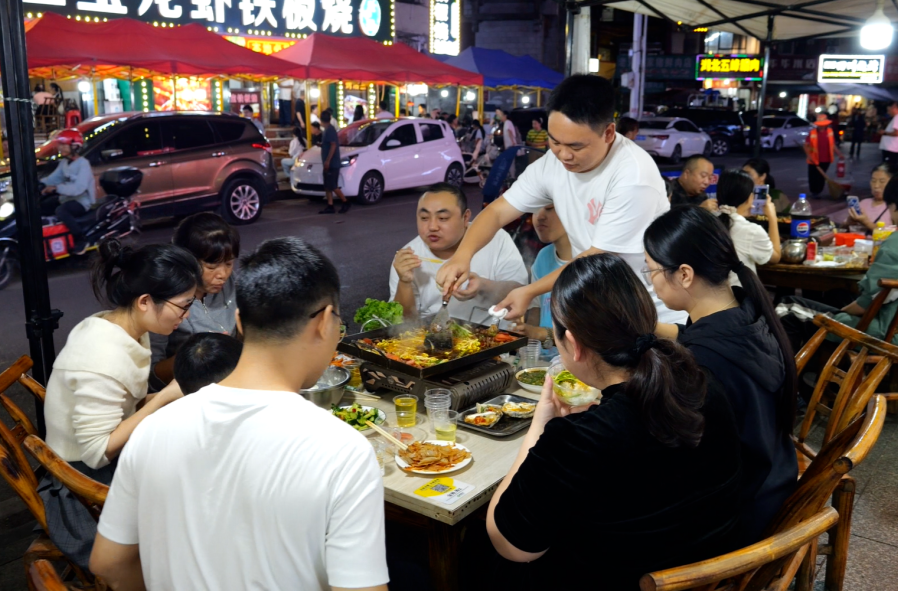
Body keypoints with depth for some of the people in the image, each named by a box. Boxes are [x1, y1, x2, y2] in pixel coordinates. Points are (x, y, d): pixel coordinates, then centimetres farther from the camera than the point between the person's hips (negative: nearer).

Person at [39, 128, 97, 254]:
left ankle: (81, 239, -23)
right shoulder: (64, 162, 10)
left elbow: (78, 188, -30)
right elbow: (54, 178, 10)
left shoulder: (83, 164, -19)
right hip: (66, 198, 9)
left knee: (60, 211, -36)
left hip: (82, 201, -9)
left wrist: (56, 188, -29)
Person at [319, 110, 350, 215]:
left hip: (332, 163, -10)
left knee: (332, 186, -7)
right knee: (327, 186, 7)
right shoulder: (327, 130, 14)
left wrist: (327, 161, -25)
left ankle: (345, 203, 3)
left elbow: (333, 145, -22)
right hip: (329, 164, 10)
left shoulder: (329, 130, -15)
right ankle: (330, 207, 8)